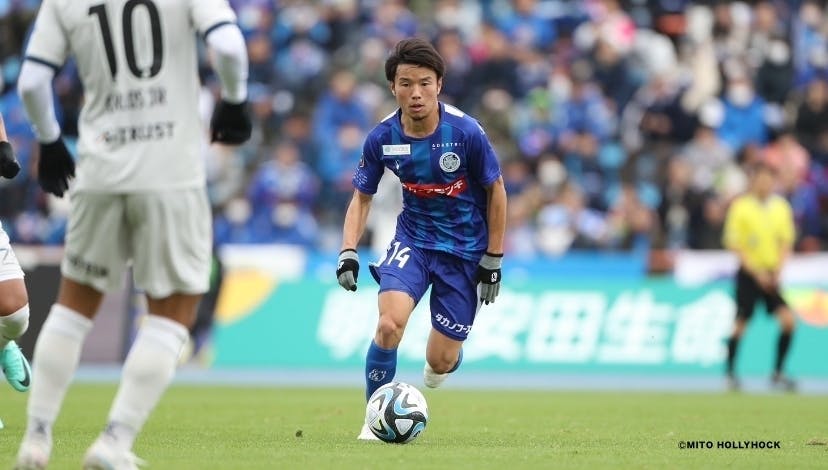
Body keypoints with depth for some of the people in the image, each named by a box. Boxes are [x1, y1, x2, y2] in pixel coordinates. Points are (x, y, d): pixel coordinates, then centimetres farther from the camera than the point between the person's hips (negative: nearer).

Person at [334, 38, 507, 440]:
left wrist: (493, 261, -4)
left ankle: (444, 359, 41)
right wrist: (348, 253, -11)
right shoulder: (382, 138, -12)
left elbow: (495, 190, -6)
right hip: (412, 239, 1)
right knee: (389, 325, -26)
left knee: (441, 361, 1)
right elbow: (361, 197, 3)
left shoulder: (465, 132, -20)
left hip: (464, 248, -1)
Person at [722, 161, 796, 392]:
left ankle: (778, 373, 0)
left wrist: (778, 267, -4)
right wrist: (756, 271, -14)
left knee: (788, 320, -11)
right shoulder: (740, 206, -8)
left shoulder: (781, 206, 4)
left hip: (771, 274, 4)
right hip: (748, 272, -4)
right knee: (741, 324, -1)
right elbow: (732, 243, -9)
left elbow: (787, 240, 11)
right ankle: (730, 372, 17)